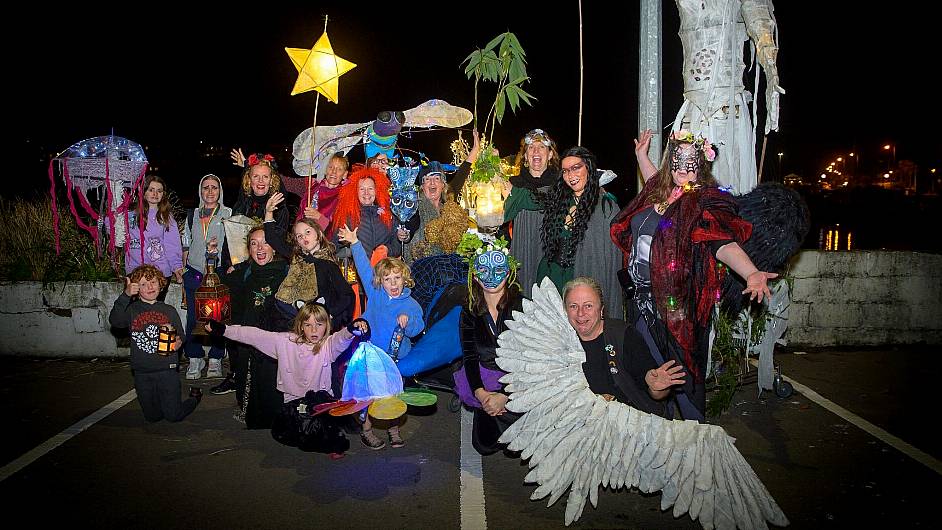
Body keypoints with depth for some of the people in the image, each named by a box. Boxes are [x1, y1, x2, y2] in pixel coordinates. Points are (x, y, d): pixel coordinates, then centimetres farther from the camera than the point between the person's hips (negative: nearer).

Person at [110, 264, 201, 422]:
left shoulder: (169, 310, 4)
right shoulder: (132, 310, -1)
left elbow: (180, 337, 12)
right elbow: (114, 321, -21)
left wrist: (178, 342, -12)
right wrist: (126, 295, -32)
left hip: (167, 370, -1)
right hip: (142, 373, 1)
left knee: (173, 415, 1)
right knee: (152, 417, 11)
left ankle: (195, 396, 29)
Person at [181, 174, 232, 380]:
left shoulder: (228, 214, 2)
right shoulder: (192, 215, 13)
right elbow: (186, 245, 18)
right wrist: (183, 270, 12)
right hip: (194, 272, 3)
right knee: (193, 316, 2)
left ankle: (215, 360, 10)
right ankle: (195, 360, 14)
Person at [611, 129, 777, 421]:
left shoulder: (705, 202, -10)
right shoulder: (659, 195, 8)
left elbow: (723, 244, -24)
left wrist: (751, 273, -40)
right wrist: (641, 154, 33)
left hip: (677, 306, -7)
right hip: (643, 299, 7)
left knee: (682, 374, 2)